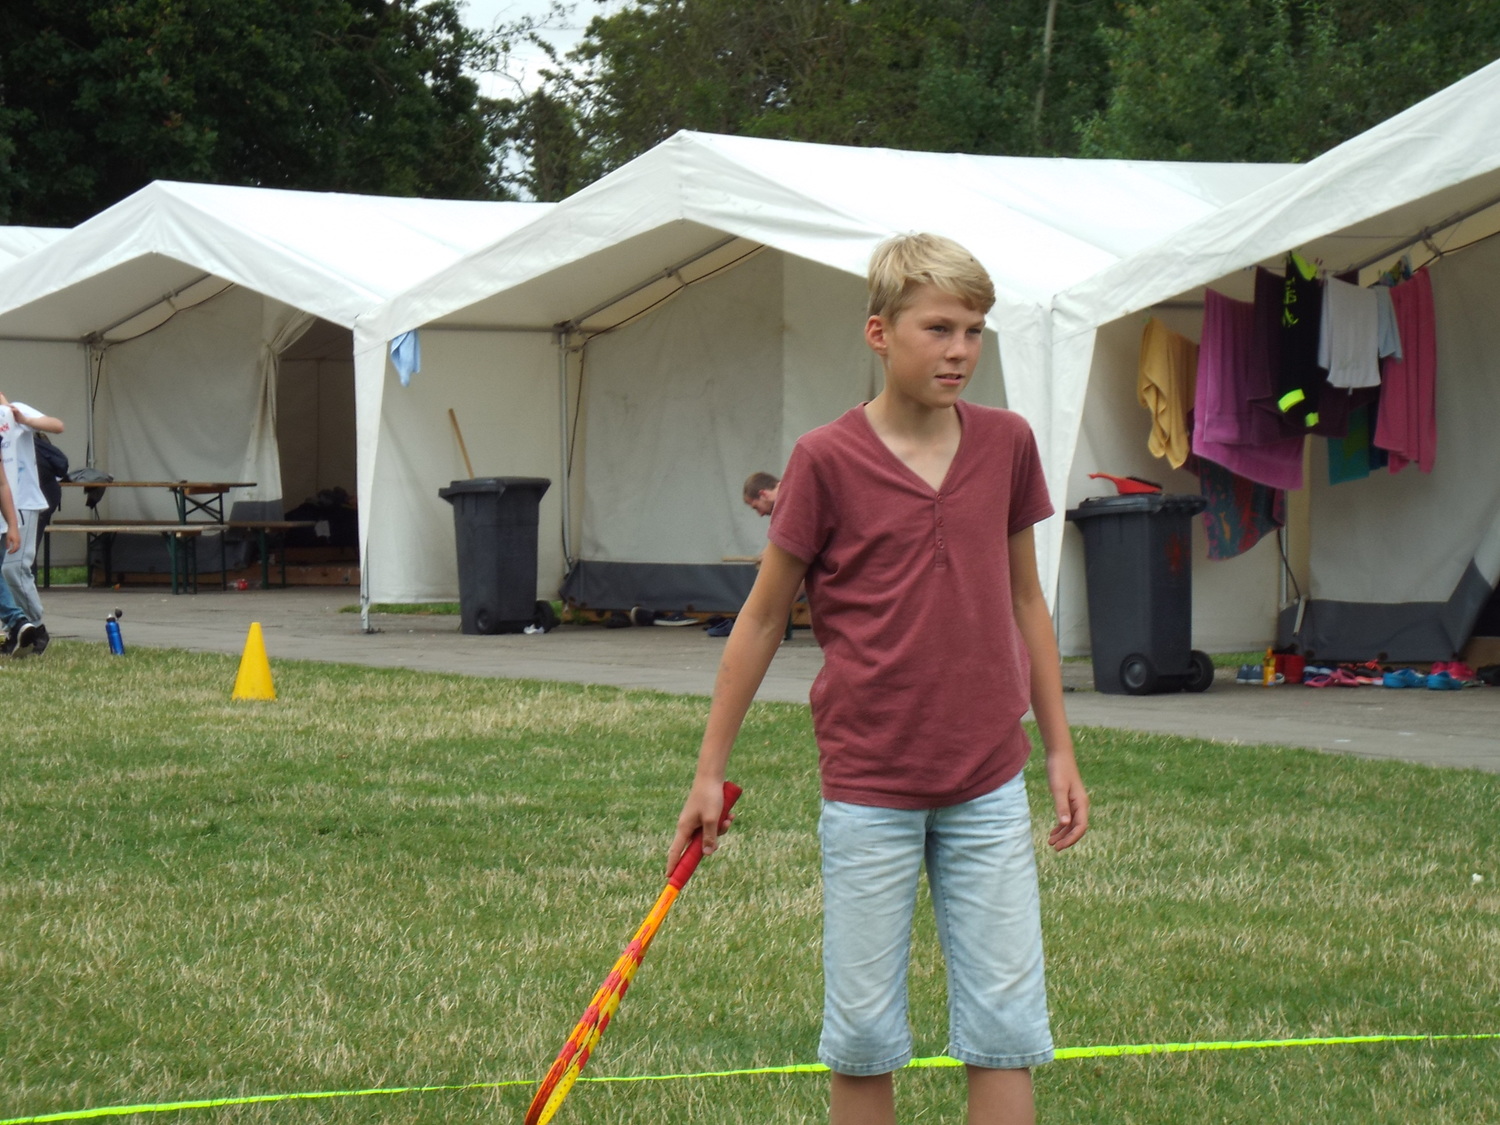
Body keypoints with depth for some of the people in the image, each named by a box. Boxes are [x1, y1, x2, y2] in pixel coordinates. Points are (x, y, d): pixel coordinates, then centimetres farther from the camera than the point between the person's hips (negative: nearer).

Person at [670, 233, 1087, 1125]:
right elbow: (763, 619, 1)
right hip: (867, 790, -3)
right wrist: (711, 770, 3)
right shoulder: (827, 461, -8)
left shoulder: (1007, 444, 2)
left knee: (1008, 1024, 1)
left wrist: (1061, 749, 13)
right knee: (864, 1033, 4)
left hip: (989, 784, 3)